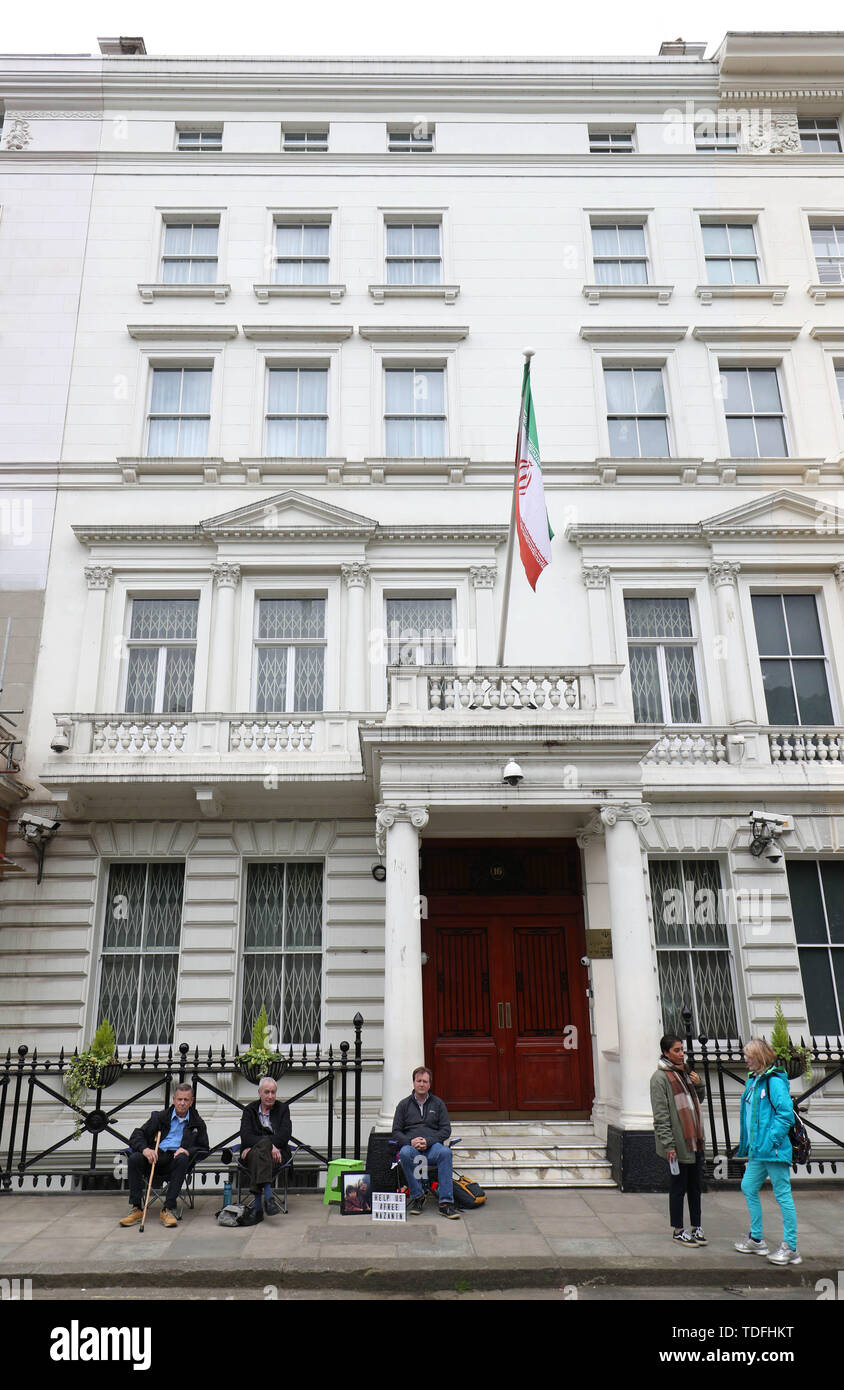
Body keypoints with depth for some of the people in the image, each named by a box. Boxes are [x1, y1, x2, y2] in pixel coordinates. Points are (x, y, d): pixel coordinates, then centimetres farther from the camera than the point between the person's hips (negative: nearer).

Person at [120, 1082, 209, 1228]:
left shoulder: (197, 1123, 16)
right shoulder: (160, 1116, 15)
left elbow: (204, 1148, 12)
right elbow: (136, 1136, 7)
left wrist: (188, 1151, -10)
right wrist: (145, 1149, -15)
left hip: (175, 1157, -1)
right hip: (156, 1156, 1)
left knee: (182, 1160, -35)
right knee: (134, 1159, -28)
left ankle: (168, 1209, -34)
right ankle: (137, 1209, -23)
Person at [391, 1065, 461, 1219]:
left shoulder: (437, 1103, 15)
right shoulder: (404, 1105, 15)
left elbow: (446, 1130, 7)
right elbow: (396, 1131, 9)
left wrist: (428, 1141, -11)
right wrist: (410, 1141, -12)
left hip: (432, 1146, 0)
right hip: (411, 1146, 0)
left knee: (445, 1152, -35)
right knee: (405, 1153, -36)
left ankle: (446, 1202, -34)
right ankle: (417, 1196, -21)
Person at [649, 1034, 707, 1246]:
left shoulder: (684, 1072, 12)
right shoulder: (660, 1078, -12)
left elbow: (699, 1099, 24)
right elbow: (661, 1116, -15)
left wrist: (699, 1085, 4)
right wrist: (669, 1144, -18)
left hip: (694, 1141, 7)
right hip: (678, 1143, -7)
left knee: (695, 1185, 14)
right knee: (678, 1187, 3)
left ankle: (696, 1227, 25)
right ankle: (679, 1231, 16)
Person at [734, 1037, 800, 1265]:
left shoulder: (775, 1081, -15)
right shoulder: (754, 1080, 12)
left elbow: (786, 1114, -20)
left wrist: (771, 1141, -19)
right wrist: (748, 1144, 18)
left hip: (773, 1151, -10)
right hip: (758, 1151, 10)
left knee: (783, 1195, -1)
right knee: (748, 1188, 15)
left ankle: (790, 1249, 9)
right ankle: (756, 1240, 27)